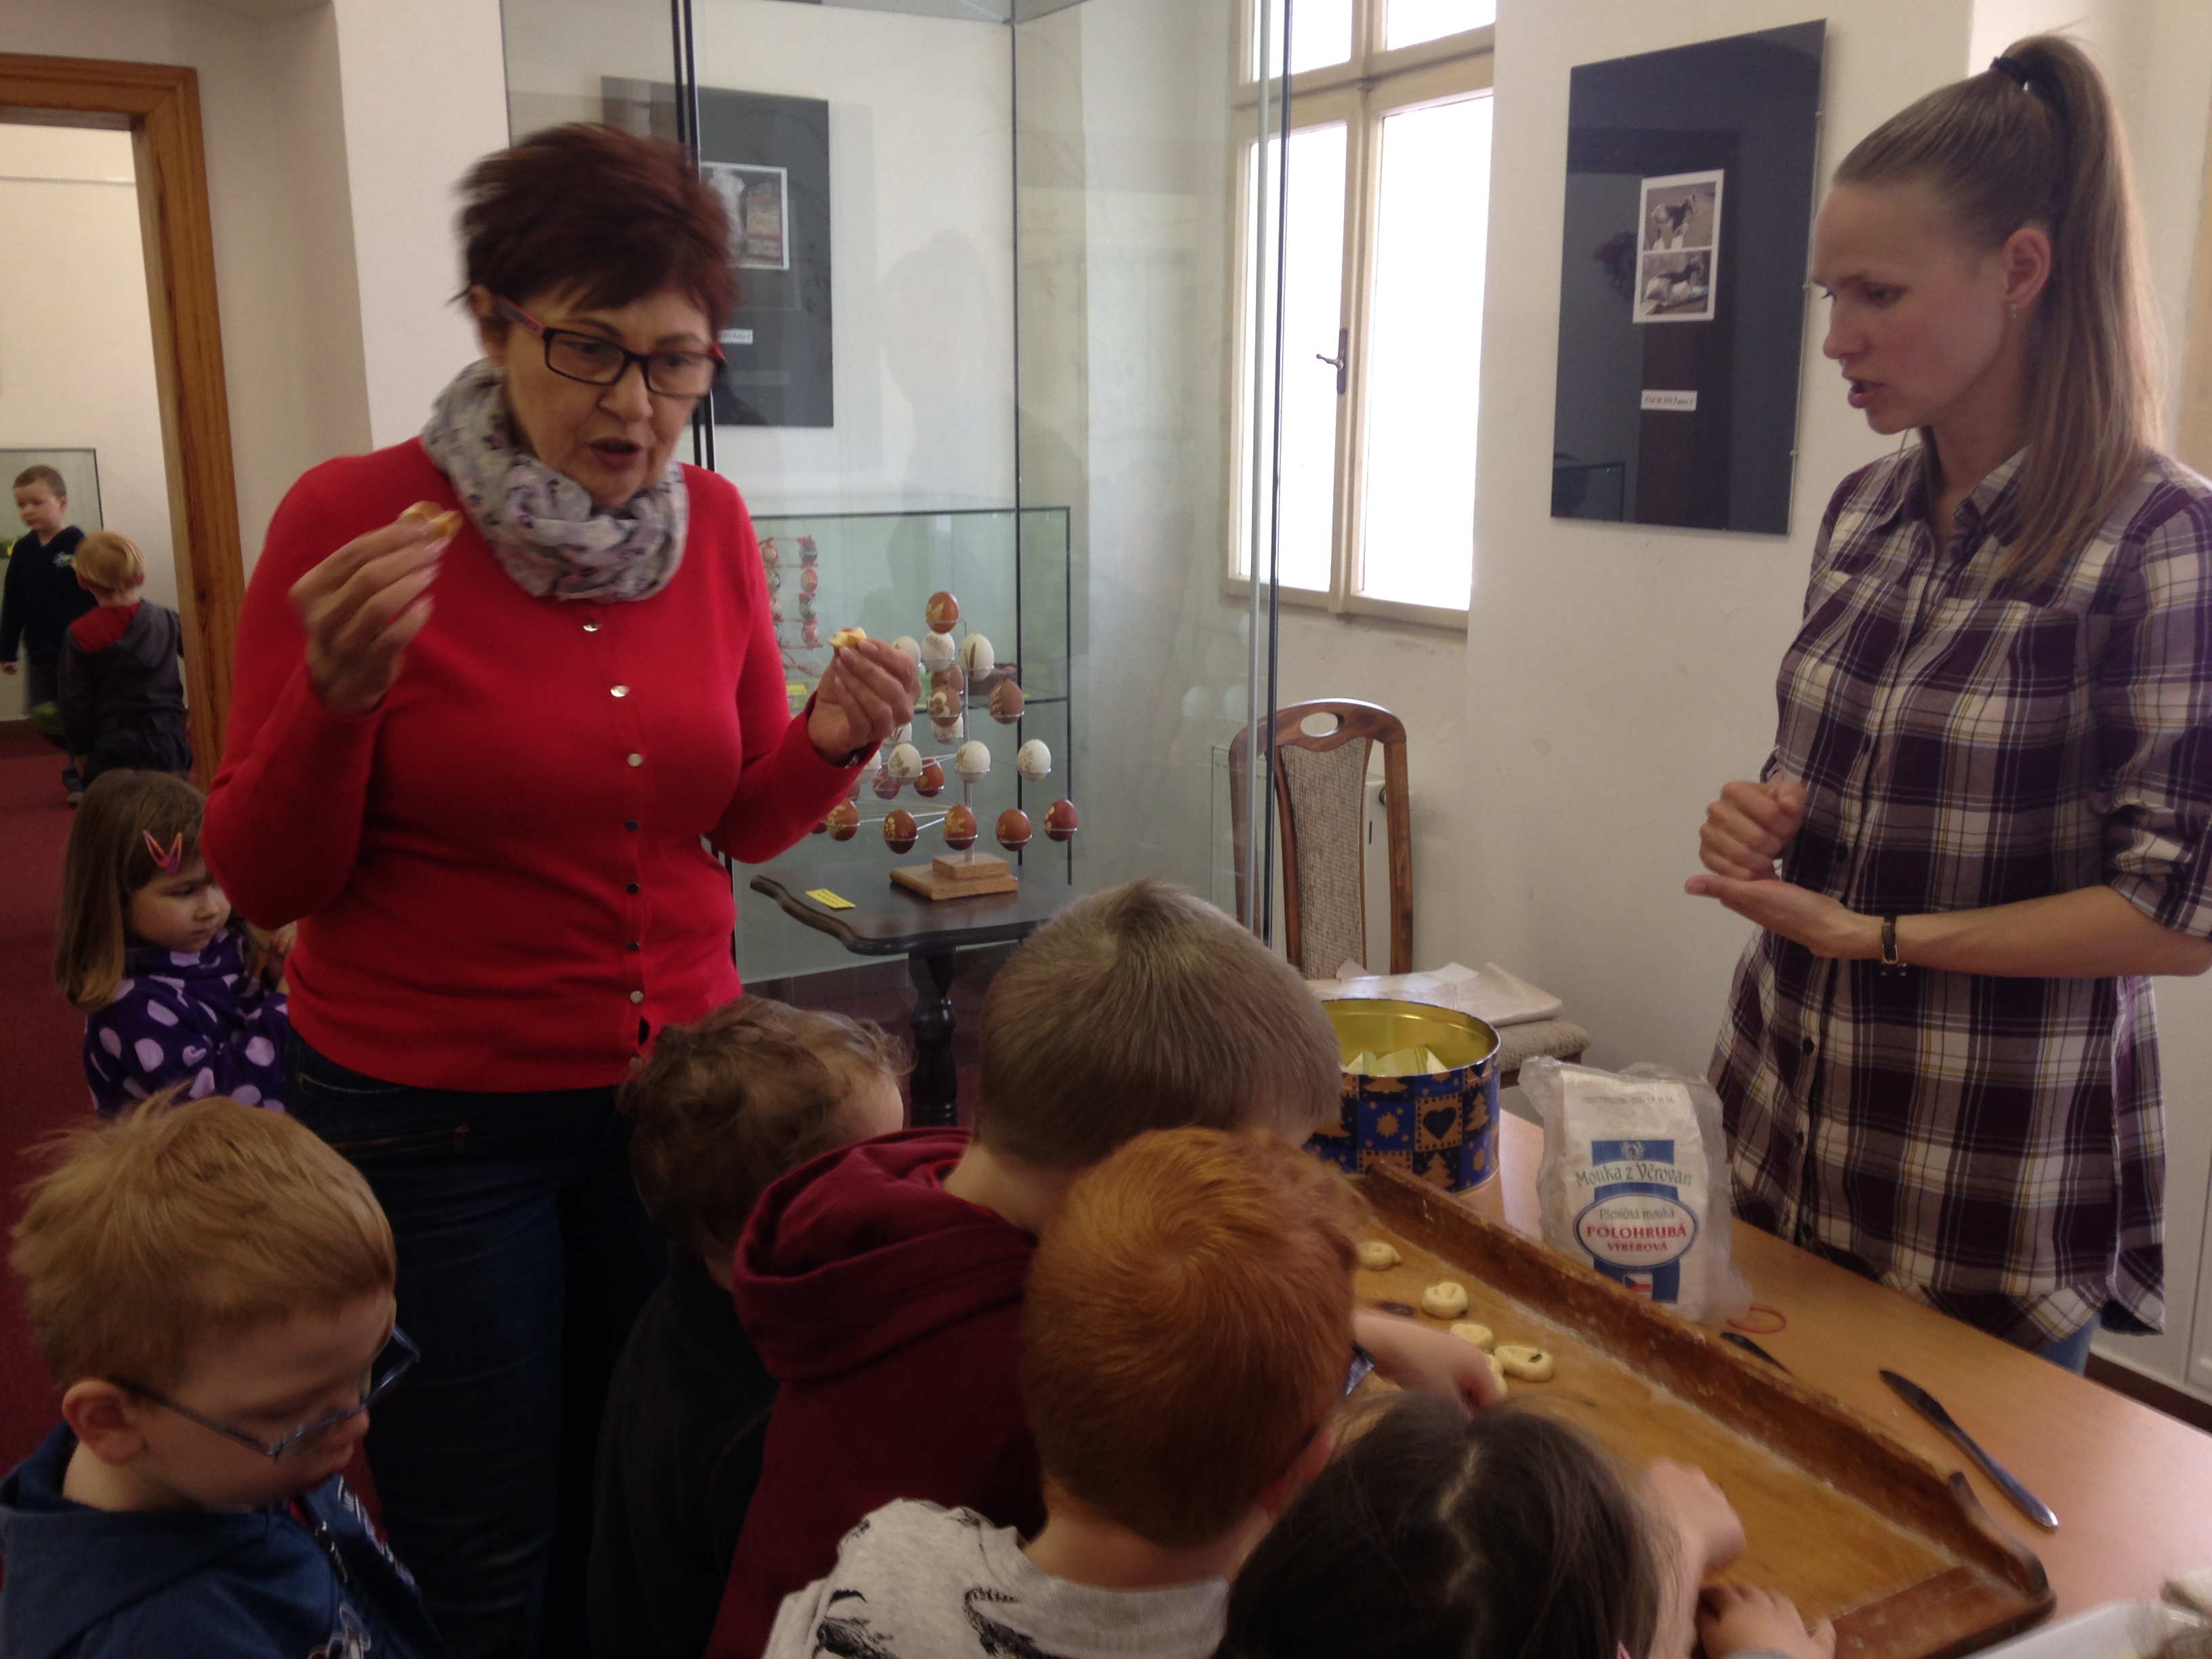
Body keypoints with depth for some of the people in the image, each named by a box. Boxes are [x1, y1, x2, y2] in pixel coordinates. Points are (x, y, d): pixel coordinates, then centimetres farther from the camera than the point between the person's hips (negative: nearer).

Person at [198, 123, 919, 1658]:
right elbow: (268, 880, -8)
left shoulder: (714, 523, 0)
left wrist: (836, 741, -12)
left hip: (678, 1083, 4)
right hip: (434, 1115, -3)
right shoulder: (352, 517, -12)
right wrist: (340, 695, -26)